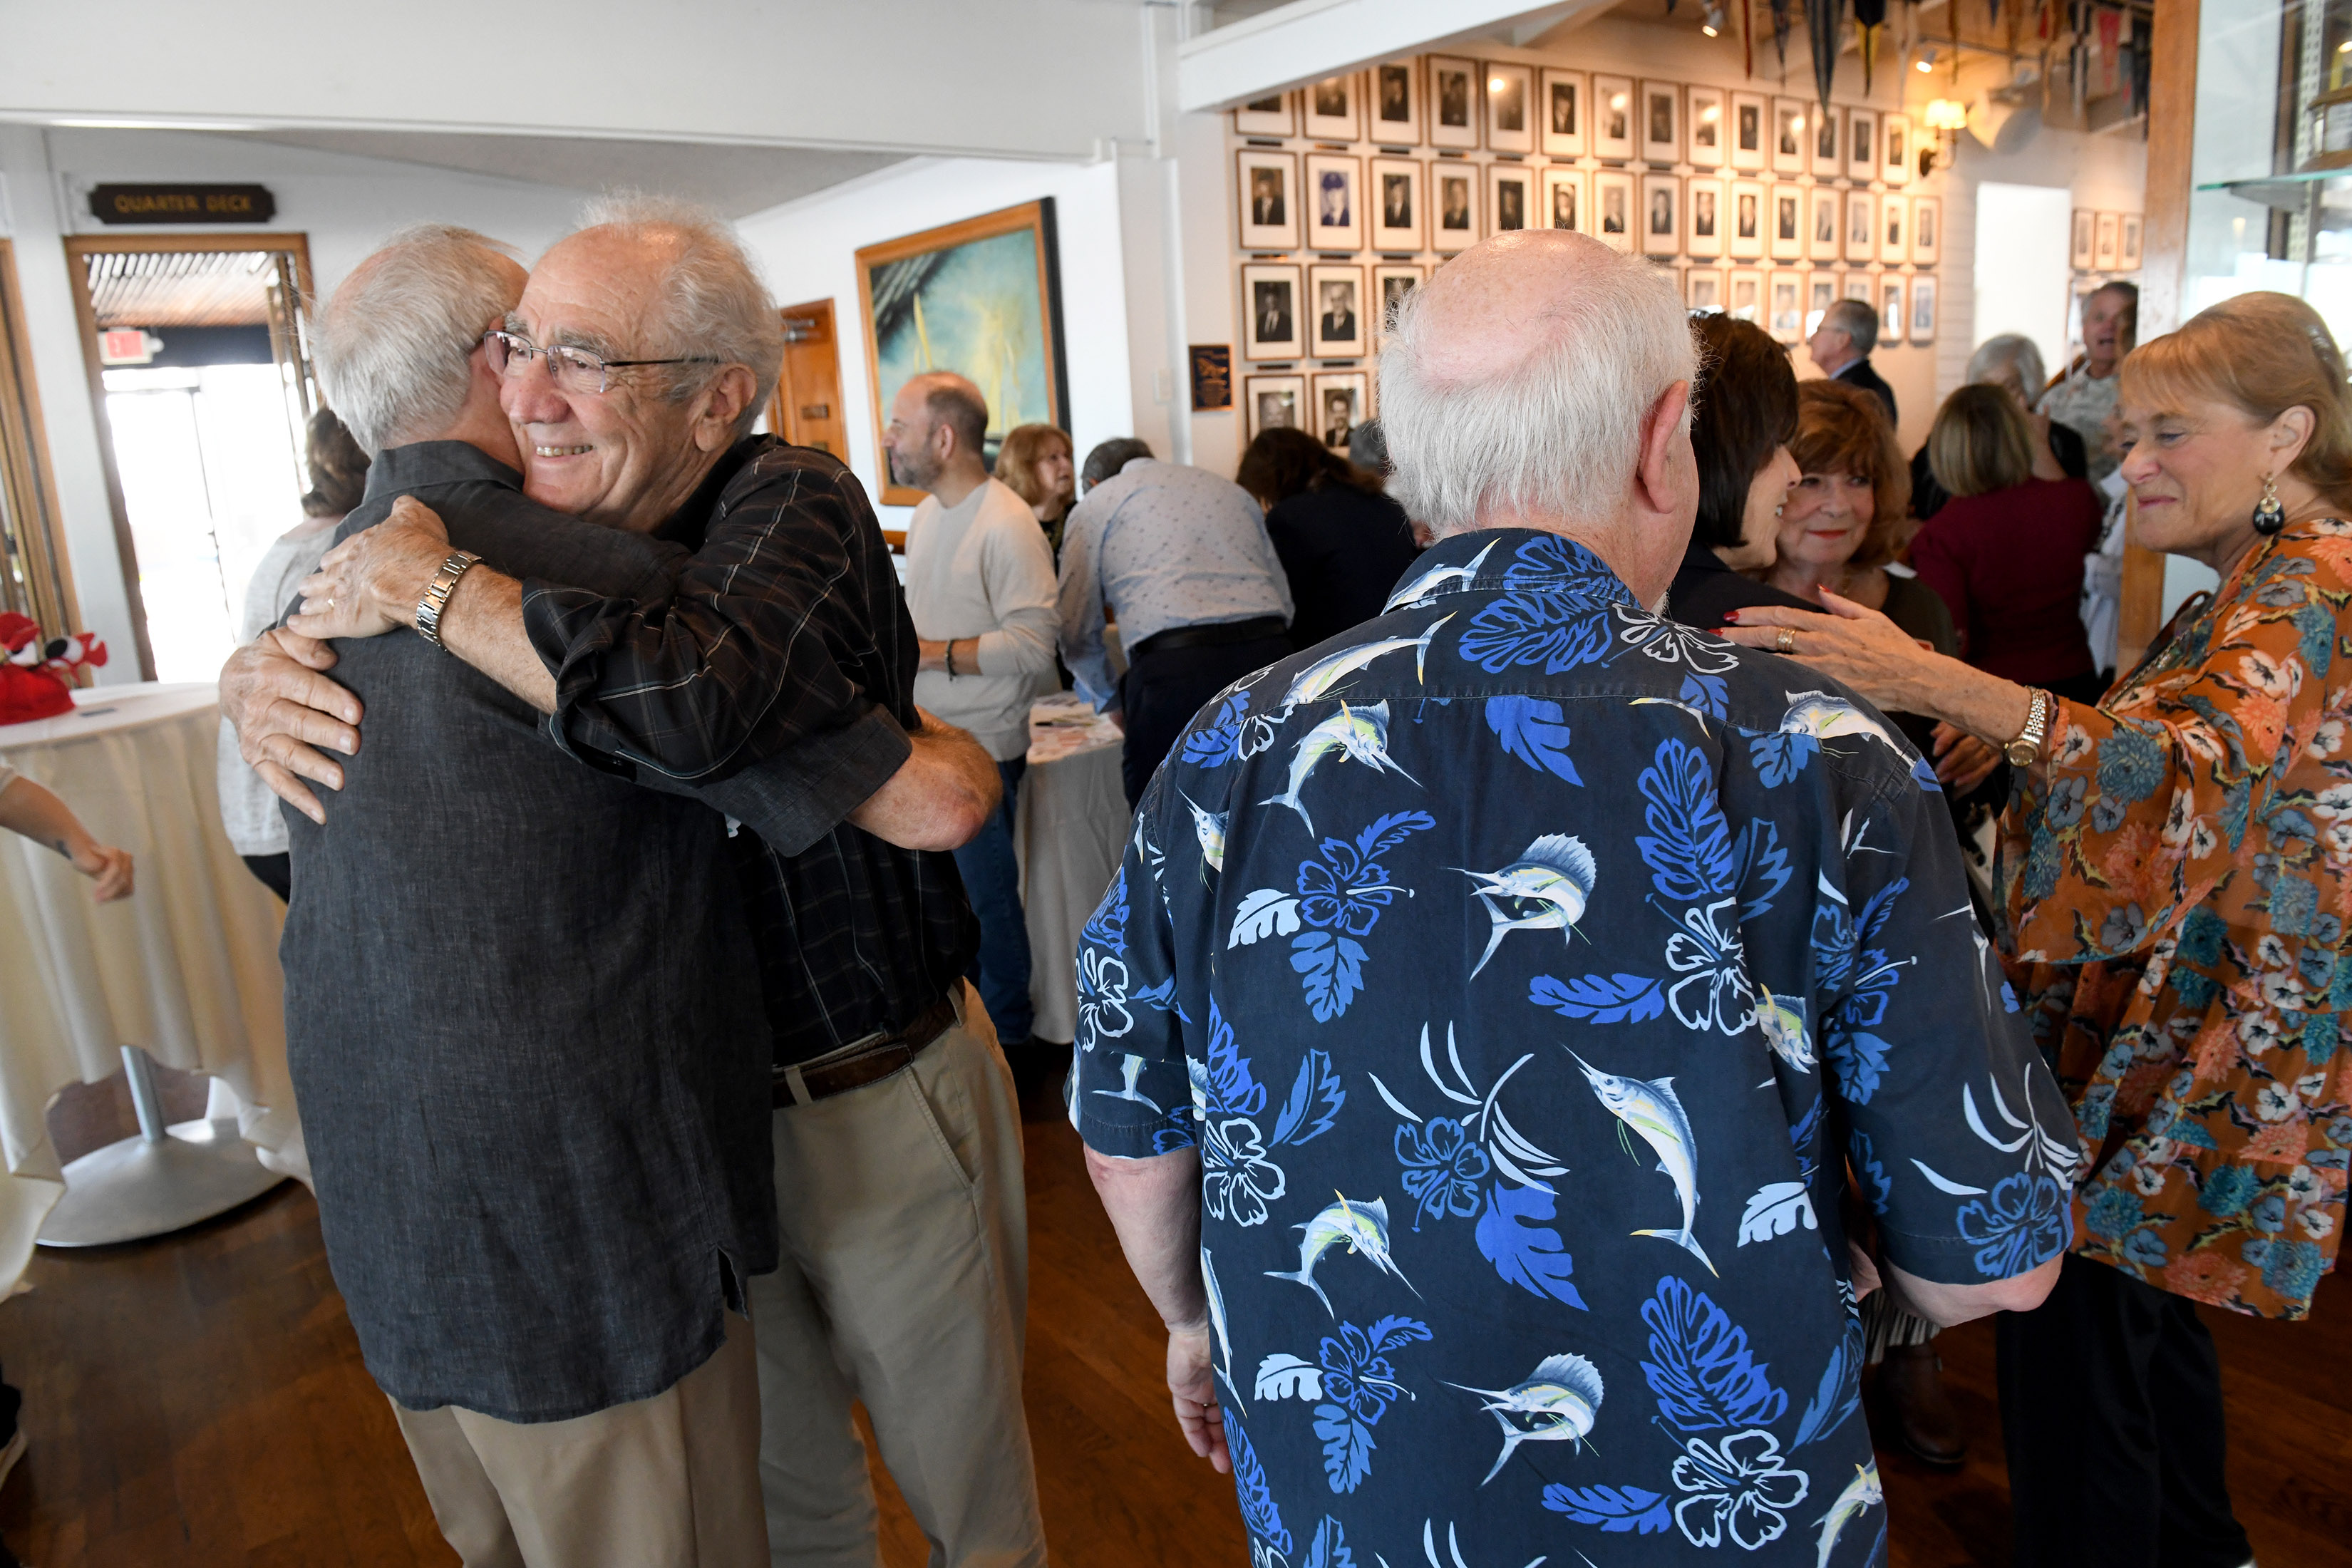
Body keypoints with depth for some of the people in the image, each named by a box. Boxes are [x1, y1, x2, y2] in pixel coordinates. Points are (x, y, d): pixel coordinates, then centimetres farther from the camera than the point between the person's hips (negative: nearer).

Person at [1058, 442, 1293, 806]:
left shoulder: (1096, 504, 15)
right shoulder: (1232, 491, 28)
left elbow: (1078, 633, 12)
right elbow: (1285, 602, 23)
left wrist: (1112, 702, 26)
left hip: (1173, 669, -4)